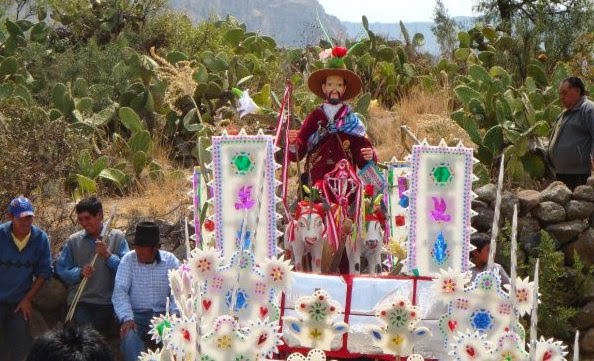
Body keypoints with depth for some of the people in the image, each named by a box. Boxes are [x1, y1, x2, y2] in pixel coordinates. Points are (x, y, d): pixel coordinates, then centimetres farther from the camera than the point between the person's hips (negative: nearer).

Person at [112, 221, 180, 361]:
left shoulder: (170, 260, 2)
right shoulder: (128, 260, 0)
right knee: (129, 336, -34)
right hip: (137, 314, -1)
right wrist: (127, 318, -24)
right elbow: (120, 291, -7)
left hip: (163, 314, 1)